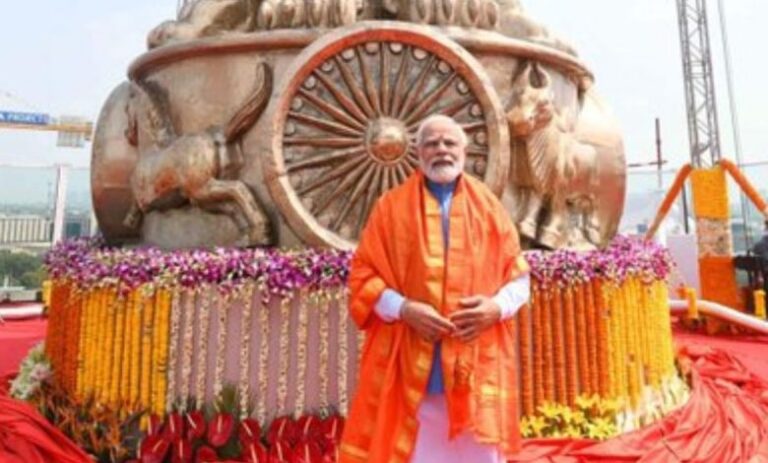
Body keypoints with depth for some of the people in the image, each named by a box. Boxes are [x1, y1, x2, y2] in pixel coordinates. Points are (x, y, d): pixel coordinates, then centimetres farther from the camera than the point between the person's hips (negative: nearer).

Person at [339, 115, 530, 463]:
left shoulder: (489, 207, 9)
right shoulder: (392, 206, 4)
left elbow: (518, 277, 10)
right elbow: (363, 275, 1)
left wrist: (496, 306, -10)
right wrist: (403, 308, -15)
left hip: (477, 367, 2)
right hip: (409, 367, -1)